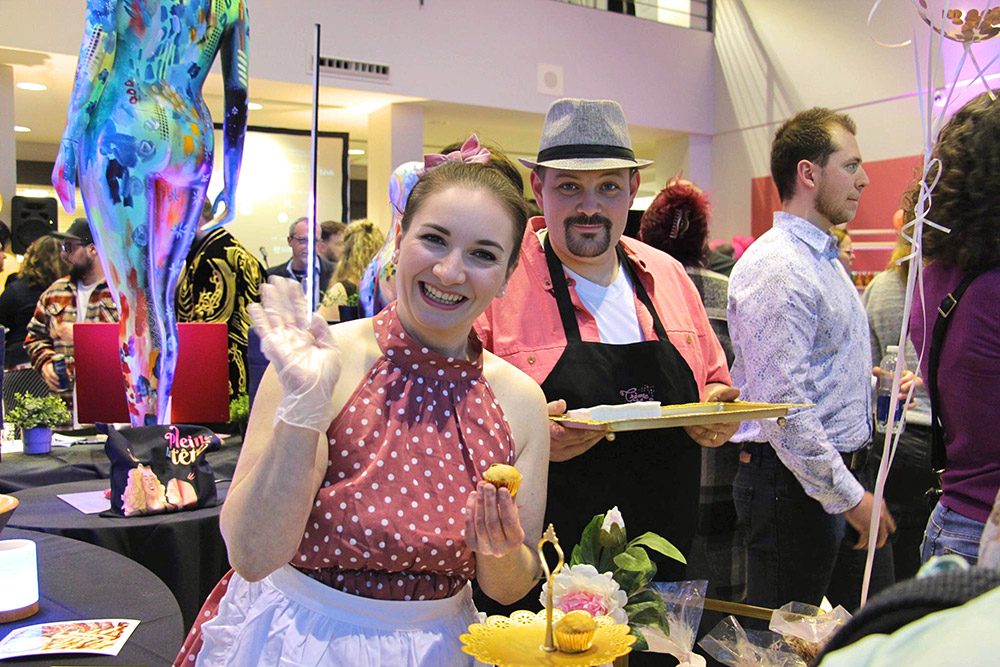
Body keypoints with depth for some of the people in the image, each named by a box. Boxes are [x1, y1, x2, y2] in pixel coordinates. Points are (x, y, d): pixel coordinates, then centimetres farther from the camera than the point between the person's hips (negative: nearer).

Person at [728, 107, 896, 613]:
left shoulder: (825, 261, 15)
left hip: (847, 474, 10)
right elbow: (784, 407, -24)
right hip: (796, 485, -10)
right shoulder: (776, 268, -18)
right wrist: (849, 496, -19)